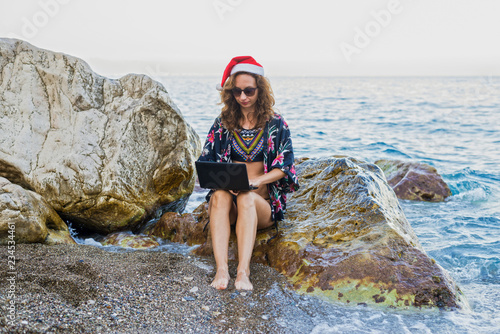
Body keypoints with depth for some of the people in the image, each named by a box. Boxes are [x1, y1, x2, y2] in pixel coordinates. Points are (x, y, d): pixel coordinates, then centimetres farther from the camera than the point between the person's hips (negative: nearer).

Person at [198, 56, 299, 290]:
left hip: (263, 203, -1)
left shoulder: (276, 124, 7)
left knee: (247, 198, -36)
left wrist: (258, 179, -20)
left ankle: (243, 271, -49)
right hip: (229, 202, 1)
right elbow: (206, 163, 6)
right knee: (220, 195, -34)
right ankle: (221, 269, -48)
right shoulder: (222, 123, 11)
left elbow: (284, 167, -2)